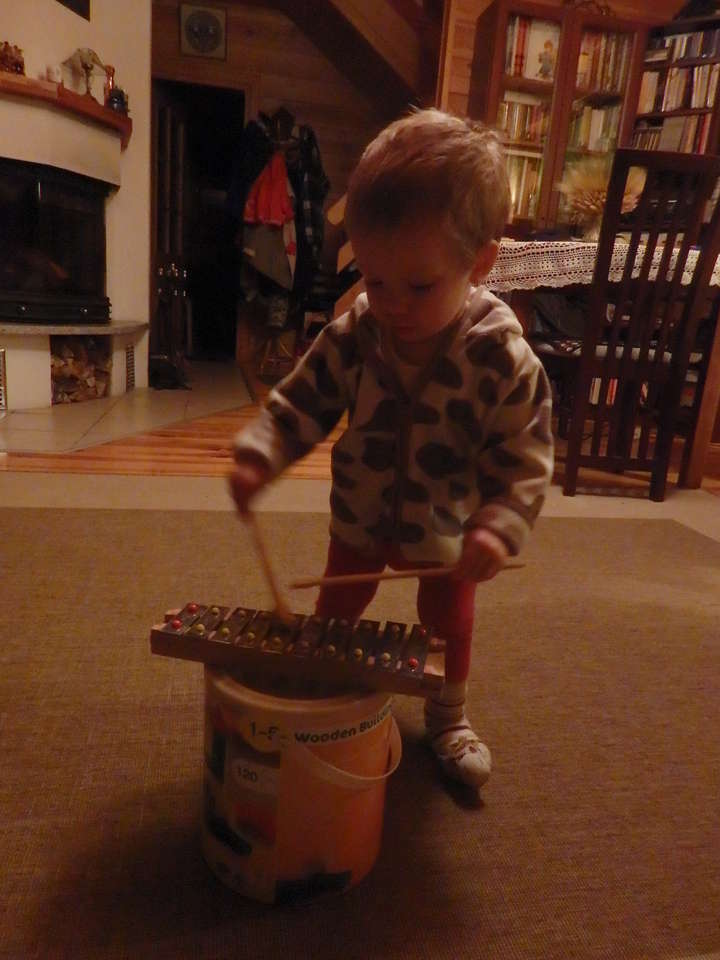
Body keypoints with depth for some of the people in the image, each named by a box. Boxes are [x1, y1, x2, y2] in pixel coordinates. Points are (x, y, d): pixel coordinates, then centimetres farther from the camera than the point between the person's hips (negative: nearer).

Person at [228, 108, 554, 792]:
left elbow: (524, 457, -21)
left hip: (448, 530, -1)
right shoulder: (354, 334, -19)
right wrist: (258, 456, -29)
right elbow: (298, 403, -12)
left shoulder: (503, 357, -26)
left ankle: (448, 717, 47)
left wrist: (499, 525, -36)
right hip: (360, 515, 2)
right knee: (335, 613, 20)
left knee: (448, 622, 19)